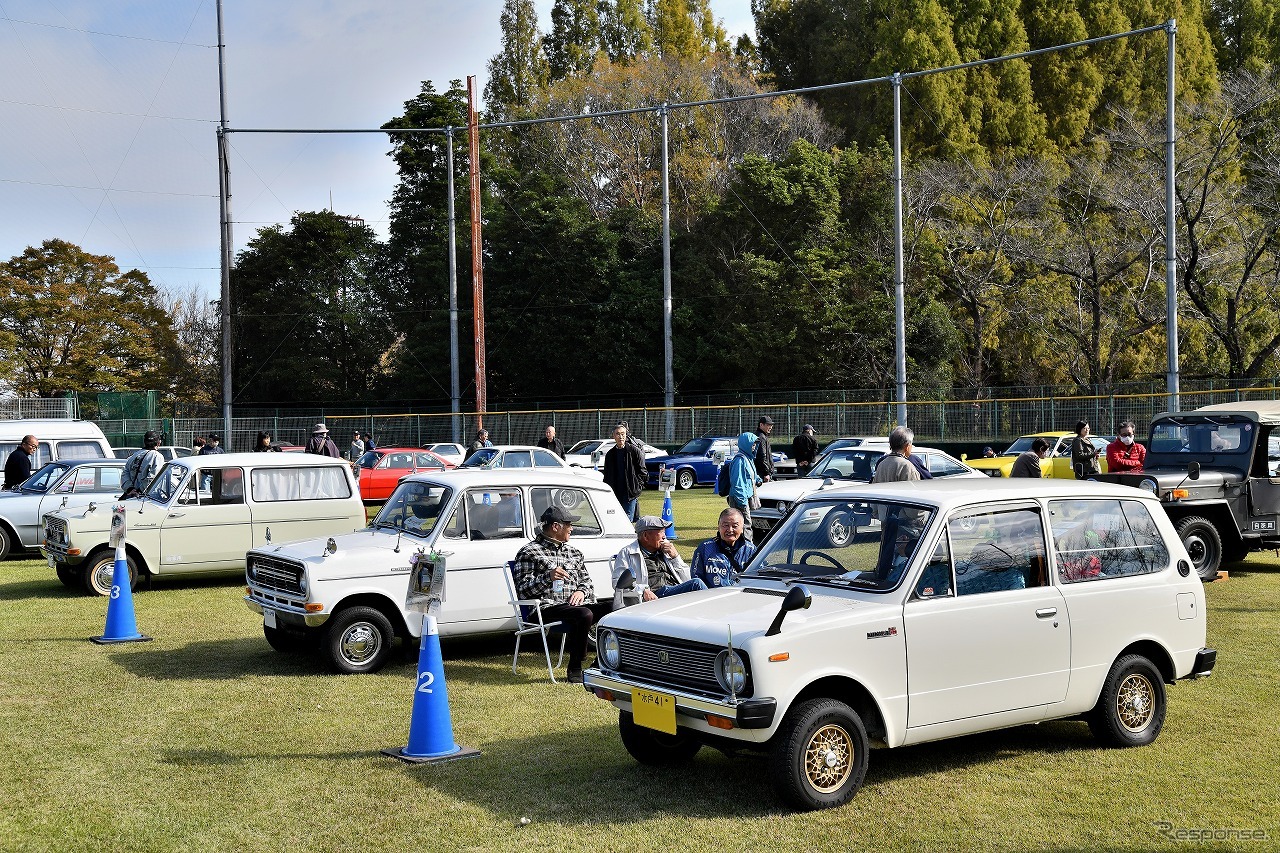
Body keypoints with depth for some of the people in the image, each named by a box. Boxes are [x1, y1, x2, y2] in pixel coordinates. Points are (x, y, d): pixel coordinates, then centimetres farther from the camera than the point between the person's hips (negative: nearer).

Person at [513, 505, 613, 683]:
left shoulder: (574, 552, 25)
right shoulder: (529, 552, 6)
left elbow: (587, 581, 24)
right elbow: (523, 589, -2)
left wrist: (582, 591, -1)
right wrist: (548, 577, -18)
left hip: (577, 604, 6)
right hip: (548, 607, -6)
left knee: (615, 607, -20)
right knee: (584, 615, -36)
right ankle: (574, 669, -23)